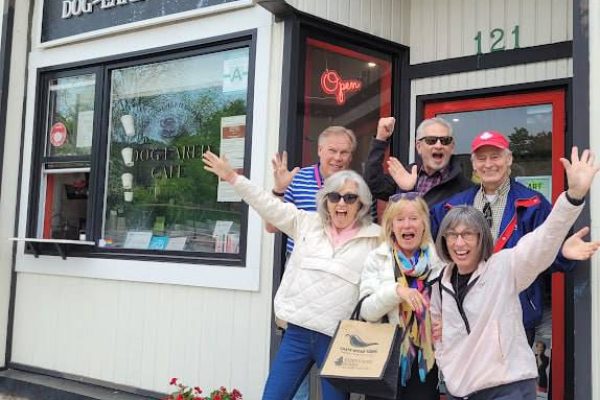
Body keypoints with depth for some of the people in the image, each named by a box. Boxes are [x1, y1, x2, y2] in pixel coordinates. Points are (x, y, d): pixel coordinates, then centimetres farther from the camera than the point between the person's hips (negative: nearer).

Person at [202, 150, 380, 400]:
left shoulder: (376, 238, 2)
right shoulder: (307, 223, 8)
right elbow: (270, 207, 8)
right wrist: (232, 177, 7)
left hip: (338, 339, -2)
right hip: (298, 332, 3)